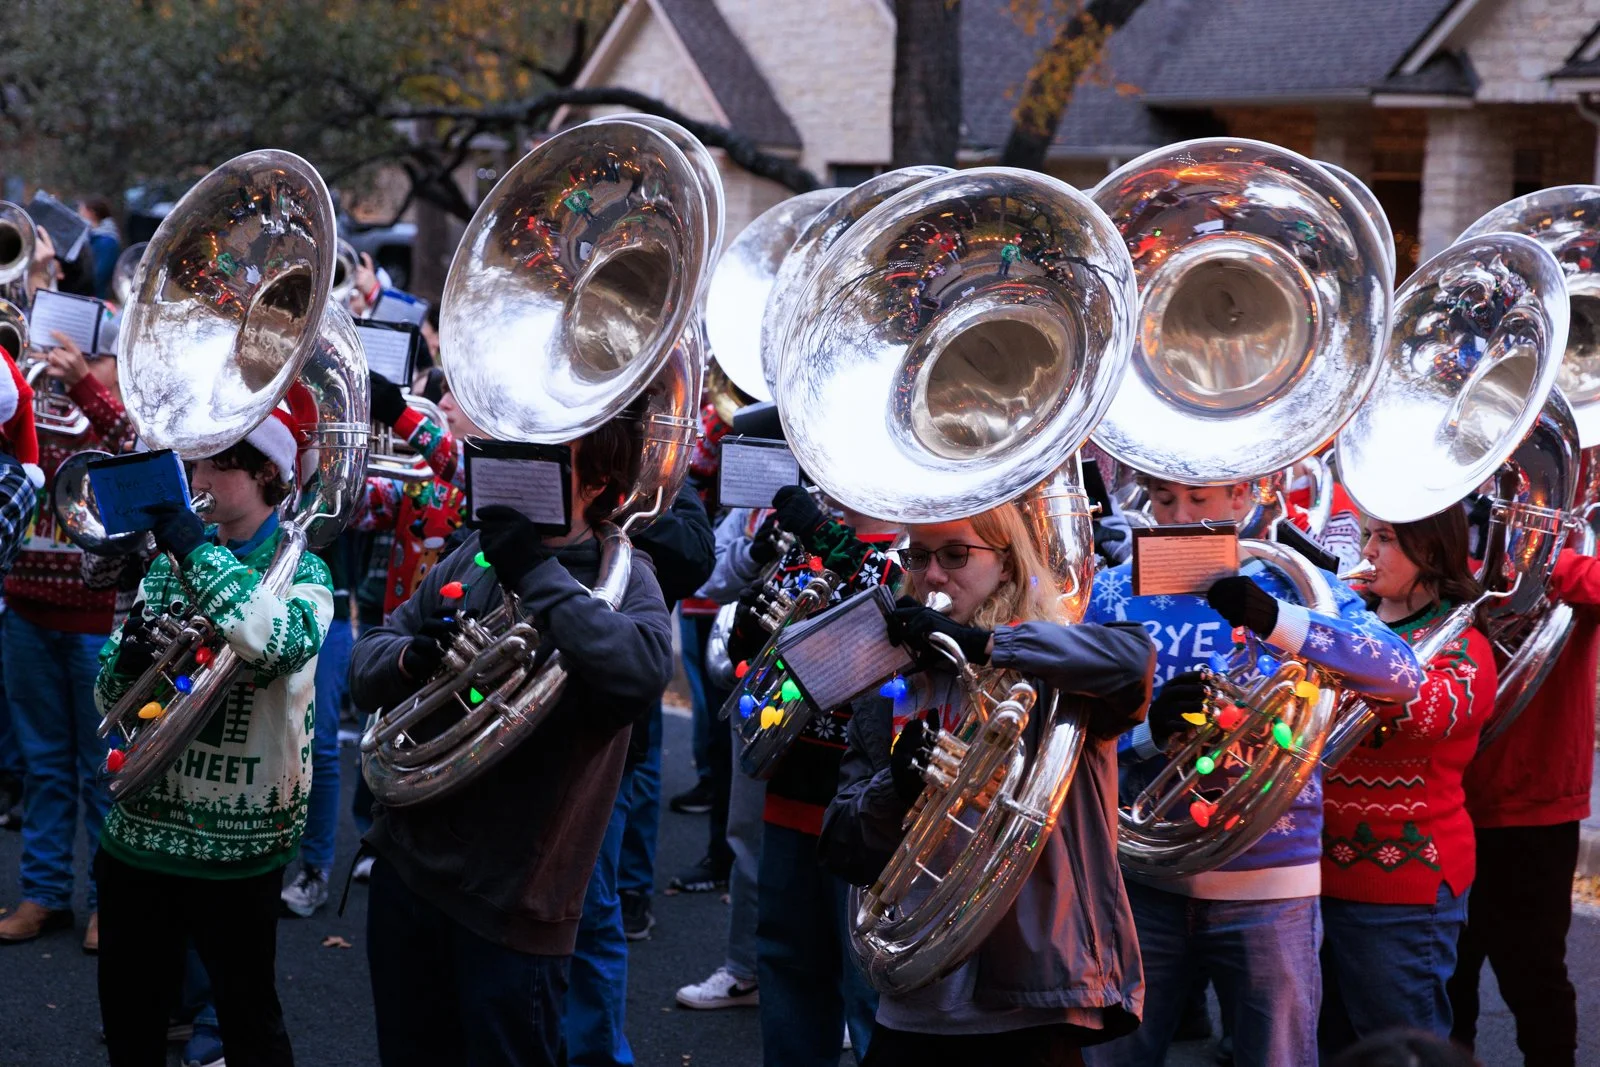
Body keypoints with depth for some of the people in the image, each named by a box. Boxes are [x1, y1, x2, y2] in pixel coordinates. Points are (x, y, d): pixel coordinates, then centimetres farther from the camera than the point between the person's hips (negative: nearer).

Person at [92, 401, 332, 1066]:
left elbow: (284, 645, -31)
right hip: (139, 829, 5)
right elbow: (109, 702, 10)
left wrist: (197, 547, -25)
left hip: (237, 838, -5)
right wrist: (129, 658, -13)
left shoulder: (301, 573, -6)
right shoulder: (166, 567, 8)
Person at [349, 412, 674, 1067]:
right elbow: (365, 667, 9)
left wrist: (538, 575, -24)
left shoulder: (620, 577, -9)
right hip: (408, 861, 6)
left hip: (510, 900, -6)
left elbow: (643, 670, -31)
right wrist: (409, 657, -14)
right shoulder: (475, 556, 8)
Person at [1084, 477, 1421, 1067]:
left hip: (1269, 880, -1)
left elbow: (1403, 676, -15)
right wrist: (1148, 729, -21)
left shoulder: (1293, 584, 0)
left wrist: (1278, 621, -29)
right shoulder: (1112, 593, 5)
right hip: (1140, 872, 2)